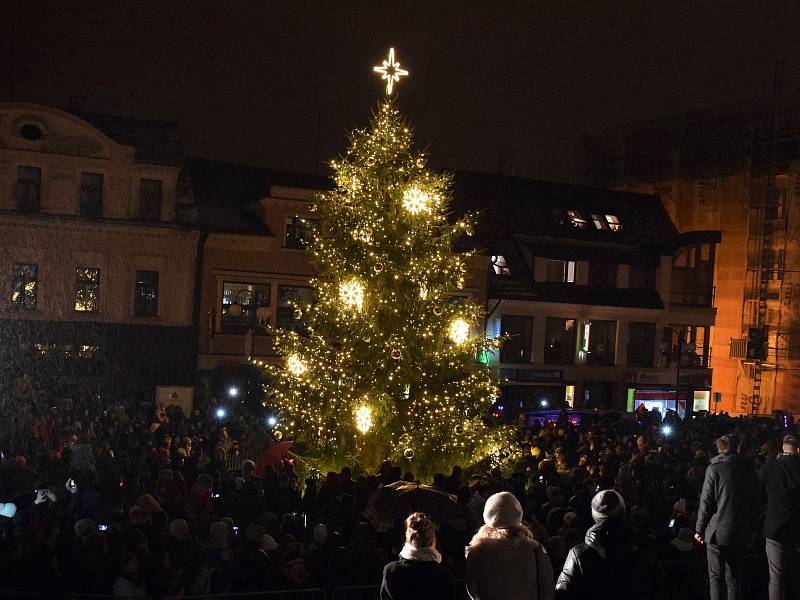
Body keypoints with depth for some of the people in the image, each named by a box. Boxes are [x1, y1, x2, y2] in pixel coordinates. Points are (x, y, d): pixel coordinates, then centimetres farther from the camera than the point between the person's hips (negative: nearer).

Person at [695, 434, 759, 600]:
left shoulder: (714, 468, -9)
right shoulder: (749, 469, 3)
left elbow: (706, 502, -10)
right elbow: (755, 501, 9)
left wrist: (699, 529, -2)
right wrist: (748, 525, 18)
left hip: (717, 532, -4)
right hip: (741, 533, 4)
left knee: (716, 577, 2)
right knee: (734, 577, 13)